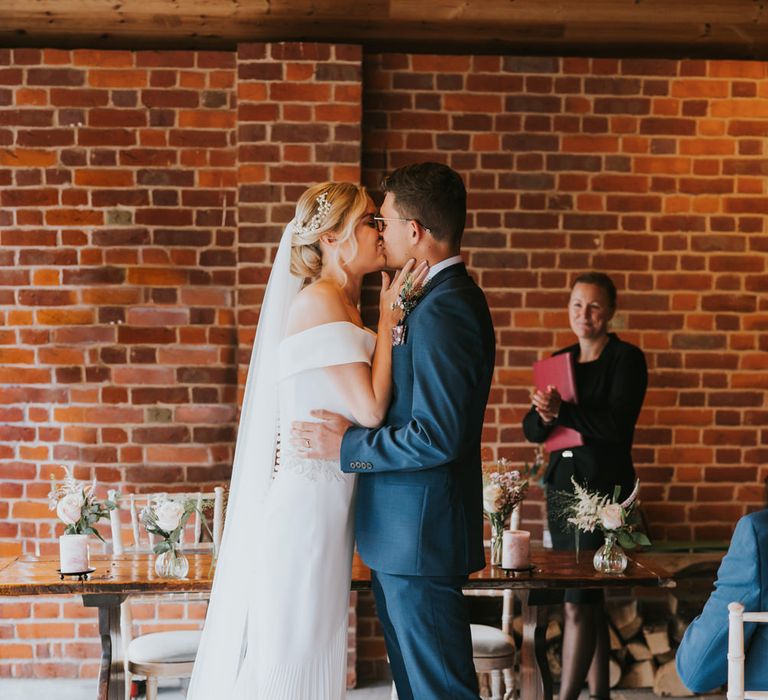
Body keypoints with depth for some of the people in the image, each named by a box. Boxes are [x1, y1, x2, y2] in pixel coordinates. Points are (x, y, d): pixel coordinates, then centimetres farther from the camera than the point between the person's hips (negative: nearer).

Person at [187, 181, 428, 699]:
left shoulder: (345, 307, 15)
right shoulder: (320, 301, -14)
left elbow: (372, 406, 8)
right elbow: (371, 409, -18)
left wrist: (396, 315, 6)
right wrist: (388, 320, -9)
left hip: (329, 498, 10)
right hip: (307, 497, -10)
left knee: (312, 651, 14)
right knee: (290, 653, 0)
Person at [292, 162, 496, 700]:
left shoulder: (443, 311, -20)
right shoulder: (445, 298, 12)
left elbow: (439, 435, -25)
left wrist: (348, 446, -17)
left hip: (419, 535, -10)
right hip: (405, 533, 10)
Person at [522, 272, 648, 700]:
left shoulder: (626, 359, -5)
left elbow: (617, 424, -16)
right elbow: (532, 429, 8)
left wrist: (563, 411, -26)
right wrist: (545, 416, -14)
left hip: (603, 485, -7)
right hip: (561, 483, 7)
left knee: (579, 603, -11)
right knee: (588, 601, 12)